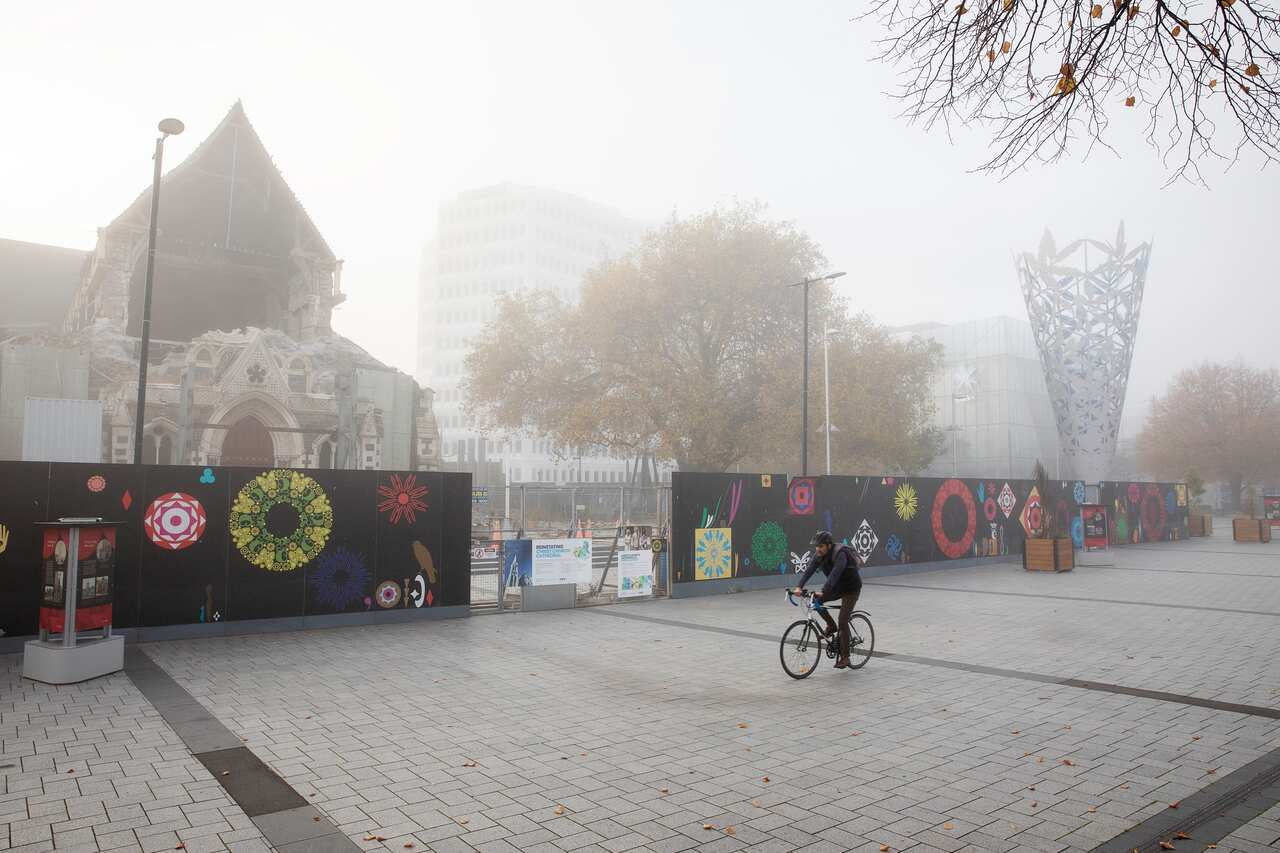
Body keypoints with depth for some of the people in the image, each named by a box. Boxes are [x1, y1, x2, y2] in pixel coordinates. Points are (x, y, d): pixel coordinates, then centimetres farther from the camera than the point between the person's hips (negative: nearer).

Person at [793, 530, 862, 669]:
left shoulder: (840, 554, -31)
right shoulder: (819, 555, -9)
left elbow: (834, 574, -43)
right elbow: (809, 570, -20)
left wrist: (823, 592, -54)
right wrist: (799, 587, -35)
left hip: (851, 589, -7)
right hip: (837, 587, 7)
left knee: (843, 622, -12)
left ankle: (844, 657, -1)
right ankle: (831, 626, 7)